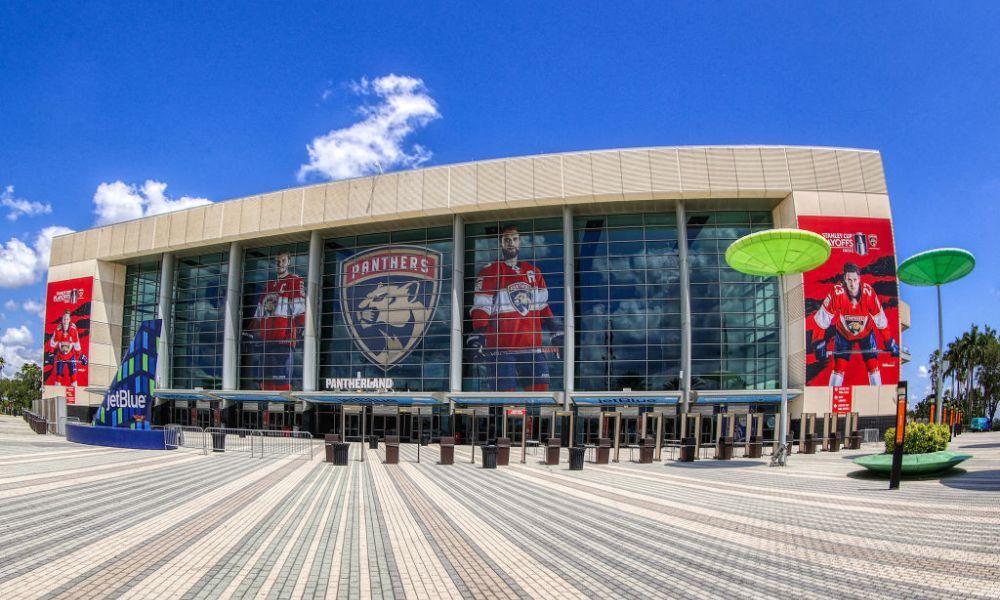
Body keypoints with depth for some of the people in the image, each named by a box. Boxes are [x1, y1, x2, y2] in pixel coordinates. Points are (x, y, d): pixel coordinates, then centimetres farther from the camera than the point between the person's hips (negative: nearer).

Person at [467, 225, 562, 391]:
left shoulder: (533, 272, 15)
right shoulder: (488, 273, 1)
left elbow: (543, 306, 19)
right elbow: (480, 309, -6)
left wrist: (556, 331, 11)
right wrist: (476, 339, -16)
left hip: (531, 346, 4)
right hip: (500, 347, -4)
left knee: (541, 389, -1)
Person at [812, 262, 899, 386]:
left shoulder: (868, 292, -28)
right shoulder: (837, 292, -31)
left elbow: (881, 320, -16)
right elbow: (822, 319, -24)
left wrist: (890, 343, -9)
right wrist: (820, 343, -24)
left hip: (866, 333, 1)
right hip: (843, 334, -1)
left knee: (873, 365, -2)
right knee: (839, 367, -5)